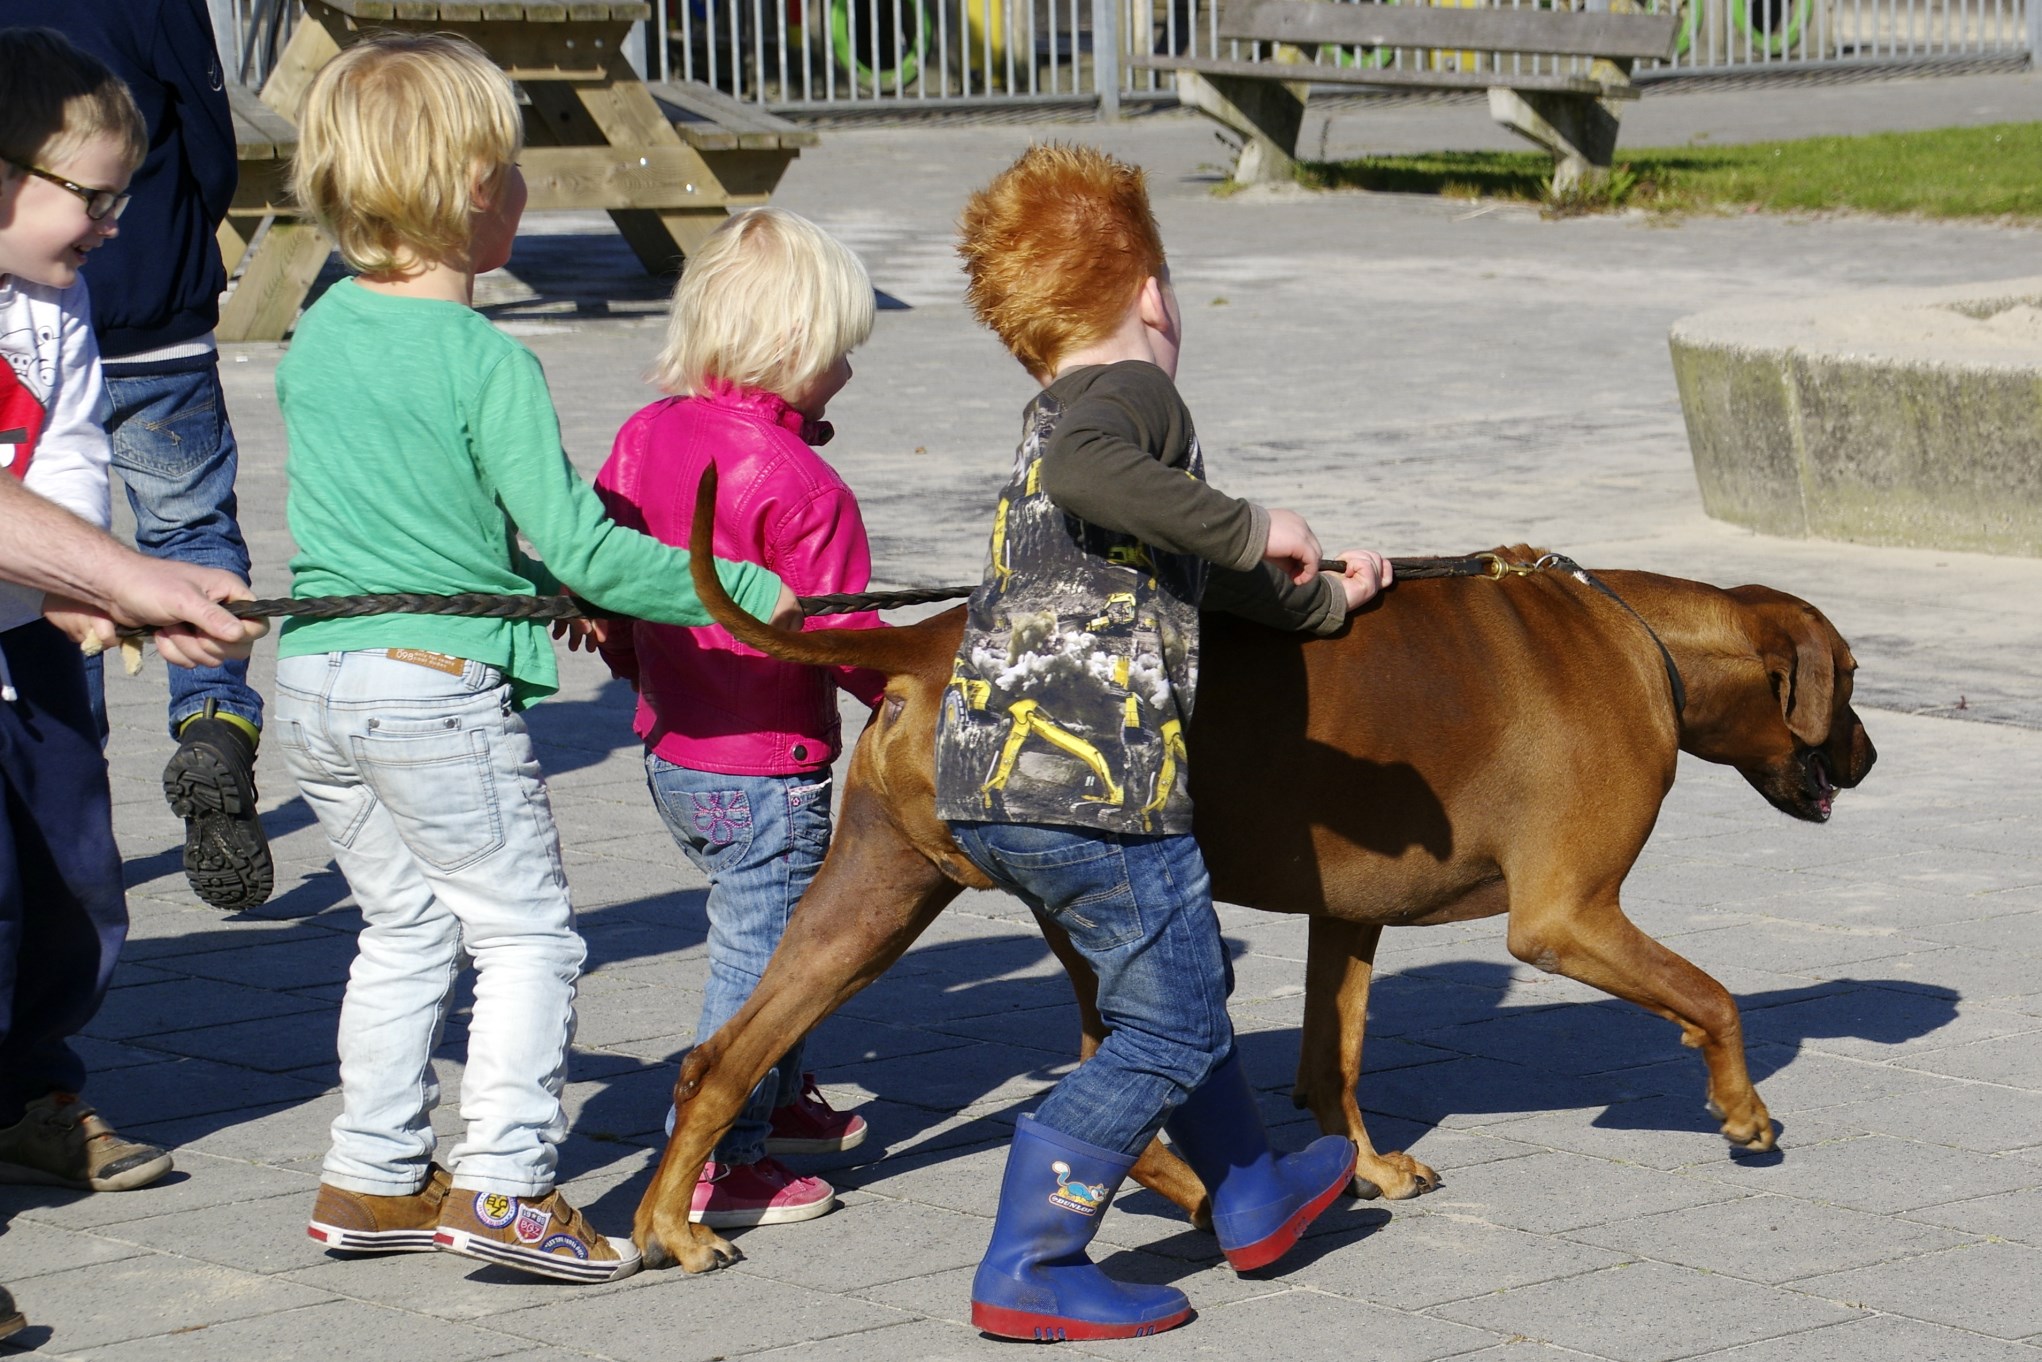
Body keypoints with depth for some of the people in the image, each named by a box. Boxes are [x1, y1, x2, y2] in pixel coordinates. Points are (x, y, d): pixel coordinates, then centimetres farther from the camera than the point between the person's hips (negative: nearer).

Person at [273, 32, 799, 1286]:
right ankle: (503, 1179, -4)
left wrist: (532, 590, 22)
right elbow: (579, 547, -18)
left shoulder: (318, 334, 7)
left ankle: (374, 1179, 20)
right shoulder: (487, 361, -15)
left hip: (315, 681, 7)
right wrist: (751, 595, -11)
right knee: (526, 926, 3)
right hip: (439, 682, -7)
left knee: (406, 927, 18)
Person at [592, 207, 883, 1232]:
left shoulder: (645, 436, 1)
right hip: (764, 771, -8)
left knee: (770, 931, 26)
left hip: (673, 753, 9)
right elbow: (841, 636, -18)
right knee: (759, 955, 3)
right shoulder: (800, 484, -22)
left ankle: (778, 1101, 40)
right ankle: (716, 1163, 7)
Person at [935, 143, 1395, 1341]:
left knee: (1181, 985, 26)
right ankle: (1028, 1270, 0)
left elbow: (1182, 570, 37)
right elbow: (1087, 472, -31)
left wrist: (1315, 597, 50)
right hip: (1094, 785, -10)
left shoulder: (1054, 420, 24)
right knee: (1171, 1032, 1)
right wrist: (1251, 529, -23)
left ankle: (1254, 1196, 41)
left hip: (995, 788, 10)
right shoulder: (1132, 393, -5)